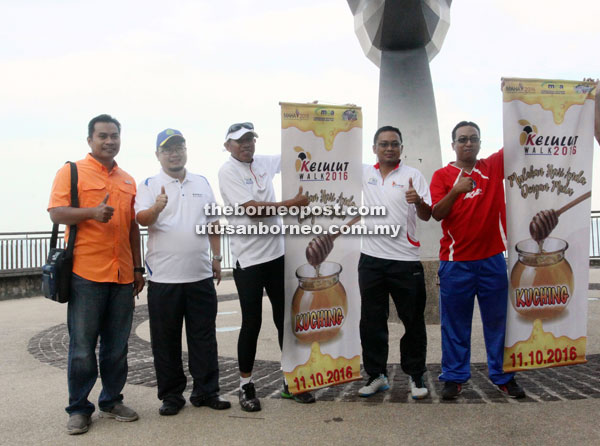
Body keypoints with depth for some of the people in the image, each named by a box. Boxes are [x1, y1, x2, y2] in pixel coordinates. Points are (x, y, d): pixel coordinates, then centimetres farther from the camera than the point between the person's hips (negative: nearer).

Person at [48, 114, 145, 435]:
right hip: (86, 273, -5)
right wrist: (92, 212, -24)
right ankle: (78, 409, 13)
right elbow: (56, 212, -8)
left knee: (117, 345, 10)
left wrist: (138, 268, 18)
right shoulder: (71, 171, 2)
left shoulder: (128, 181, 18)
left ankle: (111, 401, 23)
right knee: (82, 346, 1)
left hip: (123, 276, 5)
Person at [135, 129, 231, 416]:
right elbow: (141, 218, -15)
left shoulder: (202, 184, 14)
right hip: (163, 277, -3)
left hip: (200, 275, 3)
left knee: (204, 336, 8)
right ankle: (171, 395, 17)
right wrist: (156, 208, -36)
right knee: (166, 339, 4)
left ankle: (206, 391, 20)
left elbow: (213, 223, 18)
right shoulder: (149, 186, 2)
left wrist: (217, 257, 13)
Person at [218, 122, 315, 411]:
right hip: (248, 259, -6)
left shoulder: (265, 162, 9)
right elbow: (252, 210, -18)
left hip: (277, 253, 6)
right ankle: (245, 385, 17)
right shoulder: (227, 172, -8)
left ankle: (290, 381, 23)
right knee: (252, 322, 1)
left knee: (285, 318, 10)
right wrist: (293, 203, -17)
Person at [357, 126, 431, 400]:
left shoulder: (413, 175, 0)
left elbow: (426, 216, -4)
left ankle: (415, 375, 21)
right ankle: (376, 375, 22)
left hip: (405, 260, -2)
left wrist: (418, 201, -25)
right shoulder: (364, 173, 7)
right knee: (371, 321, 9)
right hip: (371, 259, 3)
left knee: (413, 321, 6)